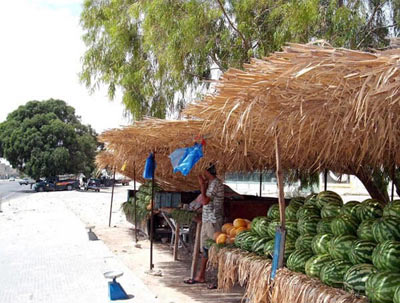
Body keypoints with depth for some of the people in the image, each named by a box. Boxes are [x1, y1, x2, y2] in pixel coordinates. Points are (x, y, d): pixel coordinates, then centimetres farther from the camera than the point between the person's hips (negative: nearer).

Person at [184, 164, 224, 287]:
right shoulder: (210, 183, 15)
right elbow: (202, 200, 16)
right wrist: (203, 186, 8)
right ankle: (200, 276, 24)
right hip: (207, 220, 10)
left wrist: (202, 186, -10)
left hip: (213, 221, -10)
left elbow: (205, 201, -21)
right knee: (205, 249, 15)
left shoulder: (216, 183, -15)